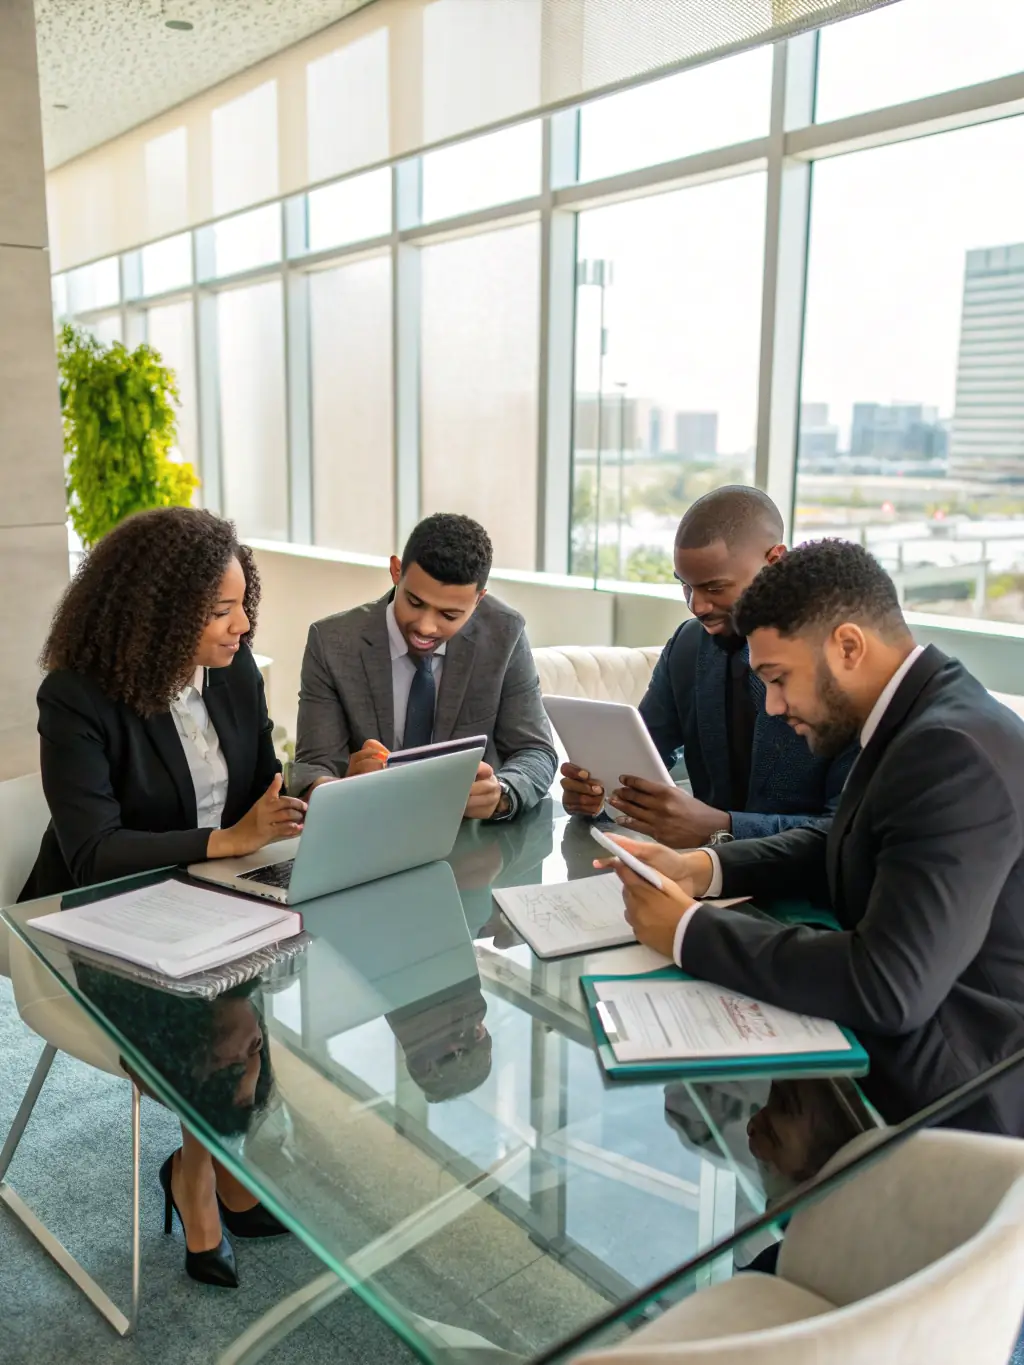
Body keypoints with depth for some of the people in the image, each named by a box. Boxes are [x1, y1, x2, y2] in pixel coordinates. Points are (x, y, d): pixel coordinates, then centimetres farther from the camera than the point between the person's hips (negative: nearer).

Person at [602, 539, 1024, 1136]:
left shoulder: (954, 751, -27)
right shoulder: (925, 715, 3)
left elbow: (889, 988, -32)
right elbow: (840, 849, 14)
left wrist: (690, 930, -22)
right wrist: (700, 868, -2)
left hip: (946, 1091, -8)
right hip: (906, 1037, 8)